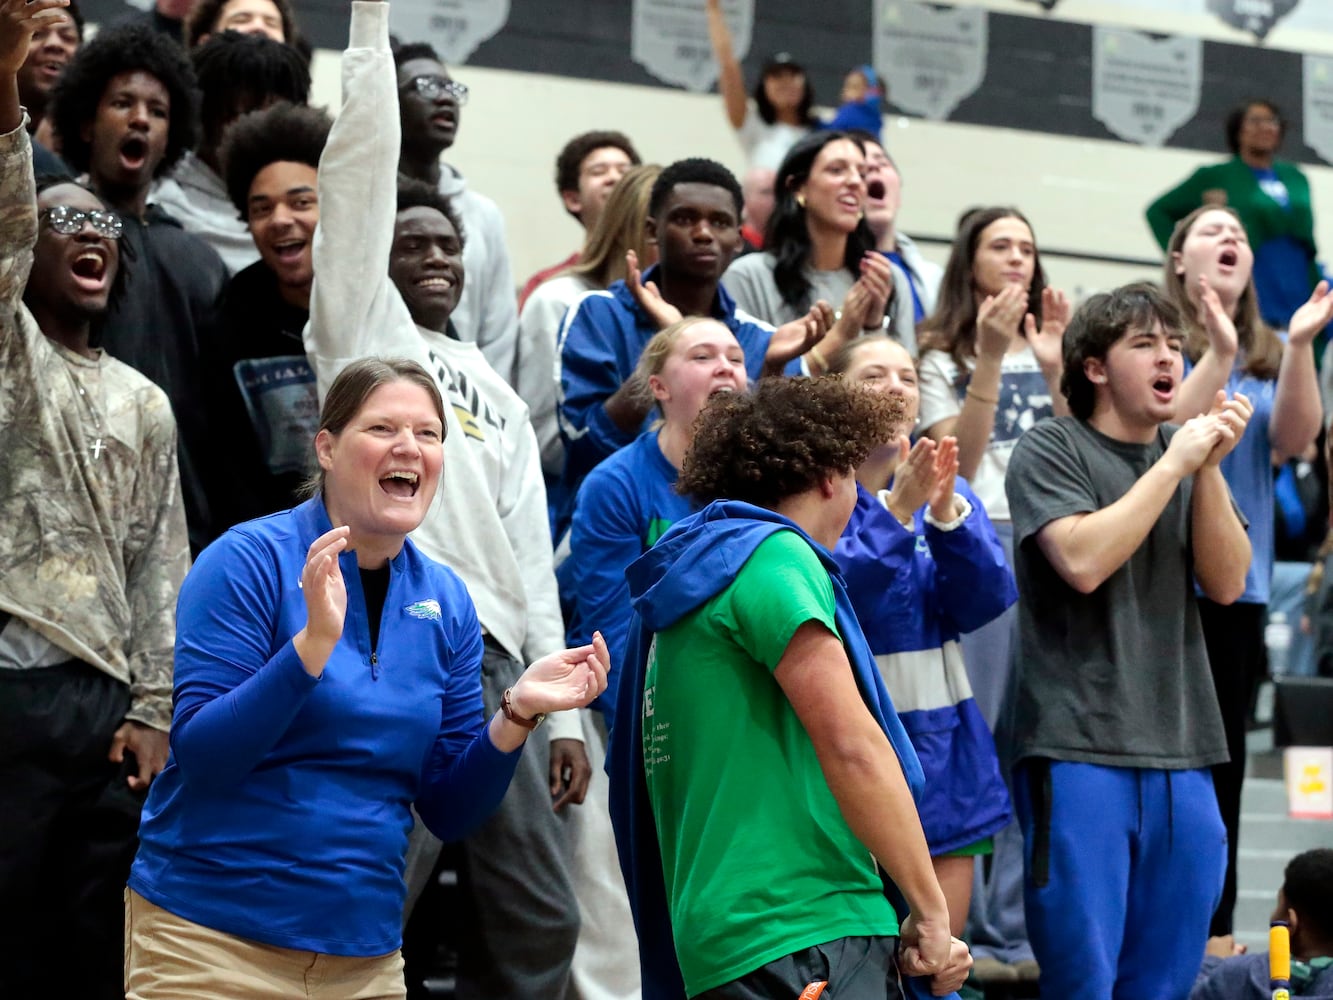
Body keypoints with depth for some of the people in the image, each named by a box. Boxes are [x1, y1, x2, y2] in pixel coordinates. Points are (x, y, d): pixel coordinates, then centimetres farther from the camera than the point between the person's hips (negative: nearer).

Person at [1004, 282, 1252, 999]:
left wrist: (1210, 469, -6)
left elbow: (1226, 583, 6)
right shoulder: (1051, 451, -1)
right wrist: (1174, 464, -10)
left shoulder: (1191, 453, 14)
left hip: (1181, 754, 5)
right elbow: (1082, 561, -16)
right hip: (1080, 751, -5)